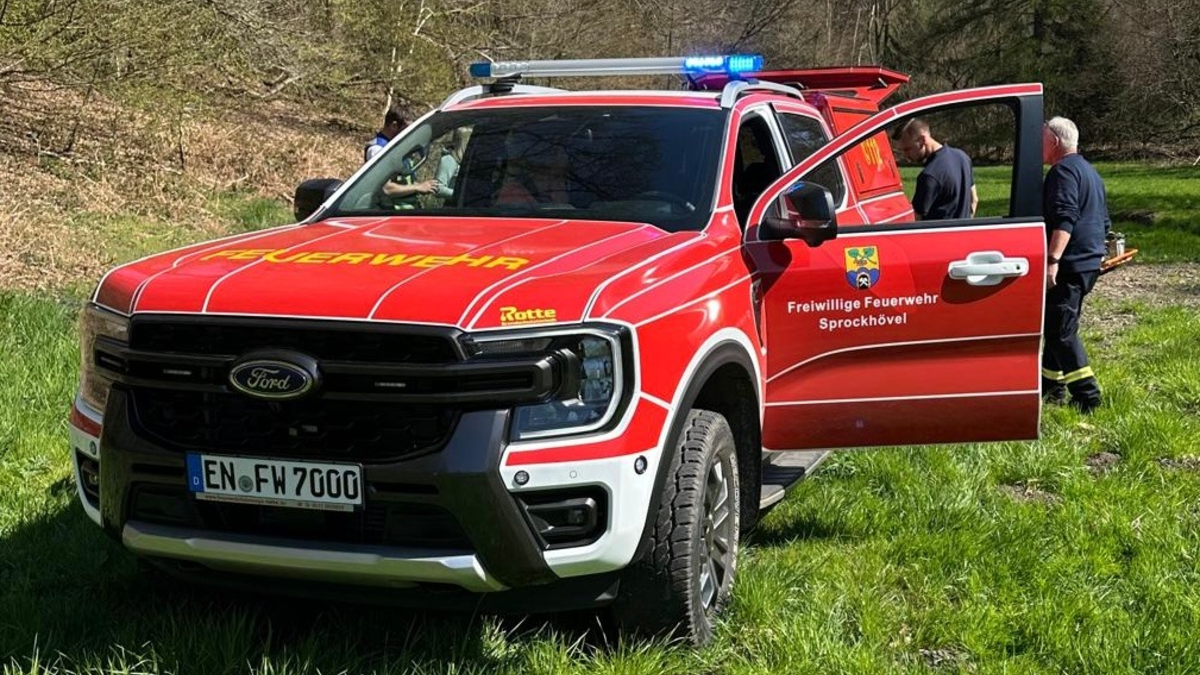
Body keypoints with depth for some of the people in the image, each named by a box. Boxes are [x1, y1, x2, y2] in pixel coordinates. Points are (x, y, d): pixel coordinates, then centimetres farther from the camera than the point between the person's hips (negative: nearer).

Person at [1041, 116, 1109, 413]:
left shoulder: (1064, 171, -12)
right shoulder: (1090, 172, 21)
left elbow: (1065, 219, -25)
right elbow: (1104, 222, 27)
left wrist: (1053, 260, -32)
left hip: (1068, 265, -10)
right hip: (1090, 262, 10)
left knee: (1061, 331, -8)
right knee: (1055, 325, 18)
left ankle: (1086, 396, -11)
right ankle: (1051, 385, 24)